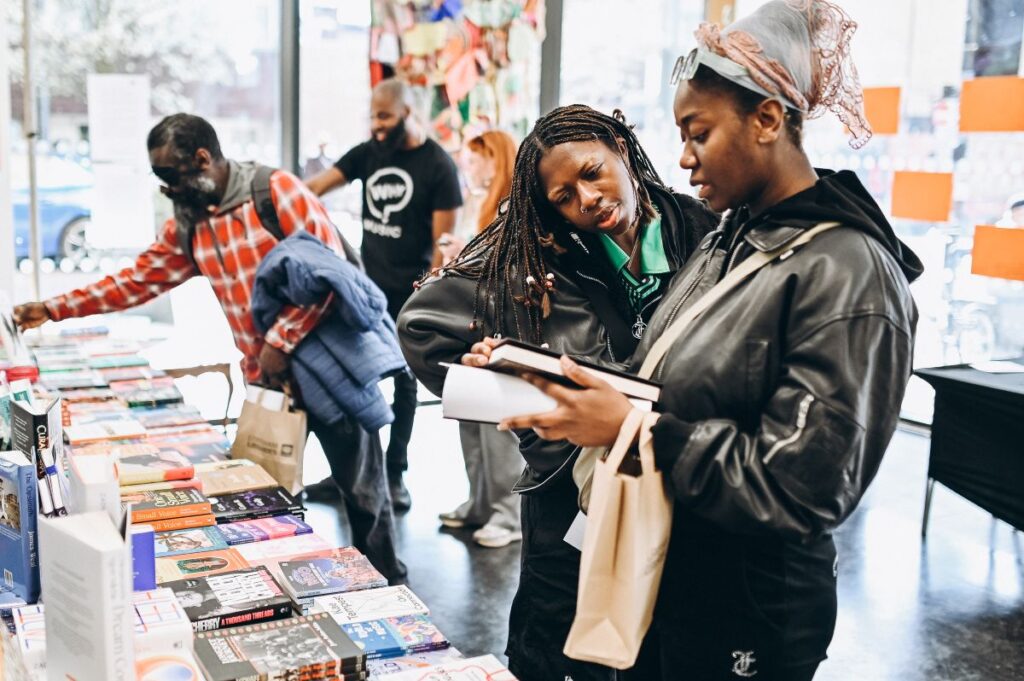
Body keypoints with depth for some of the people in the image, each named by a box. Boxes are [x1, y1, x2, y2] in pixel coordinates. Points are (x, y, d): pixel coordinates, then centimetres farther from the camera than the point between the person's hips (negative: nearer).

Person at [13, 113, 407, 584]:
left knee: (361, 483, 6)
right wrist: (53, 309, 8)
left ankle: (386, 585, 23)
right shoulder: (186, 228, 7)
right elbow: (134, 283, 12)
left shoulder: (277, 190, -14)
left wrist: (281, 341, -20)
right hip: (265, 377, 6)